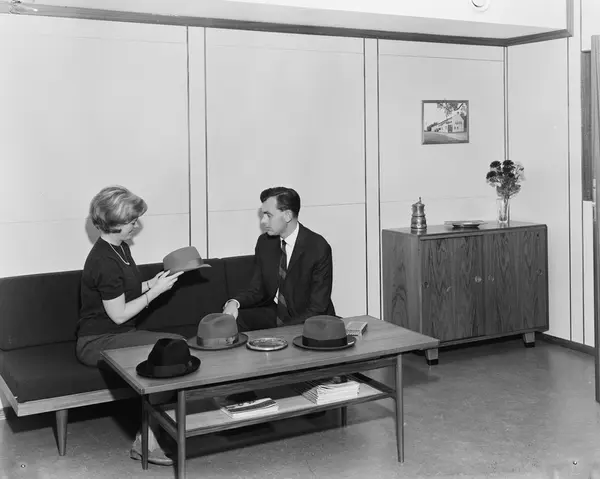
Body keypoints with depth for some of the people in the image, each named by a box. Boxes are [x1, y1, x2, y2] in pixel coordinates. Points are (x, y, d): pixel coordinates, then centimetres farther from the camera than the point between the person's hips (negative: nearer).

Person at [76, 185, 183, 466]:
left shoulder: (120, 247, 9)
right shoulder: (105, 261, -21)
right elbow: (119, 314, -18)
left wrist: (151, 283, 4)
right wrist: (156, 290, -13)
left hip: (118, 336, 9)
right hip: (97, 343, -9)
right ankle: (145, 440, -15)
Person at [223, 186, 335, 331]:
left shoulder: (319, 248, -17)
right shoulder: (264, 242, 0)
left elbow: (317, 307, -16)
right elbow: (256, 290, 6)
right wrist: (234, 302, -16)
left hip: (305, 320, -5)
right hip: (273, 313, 5)